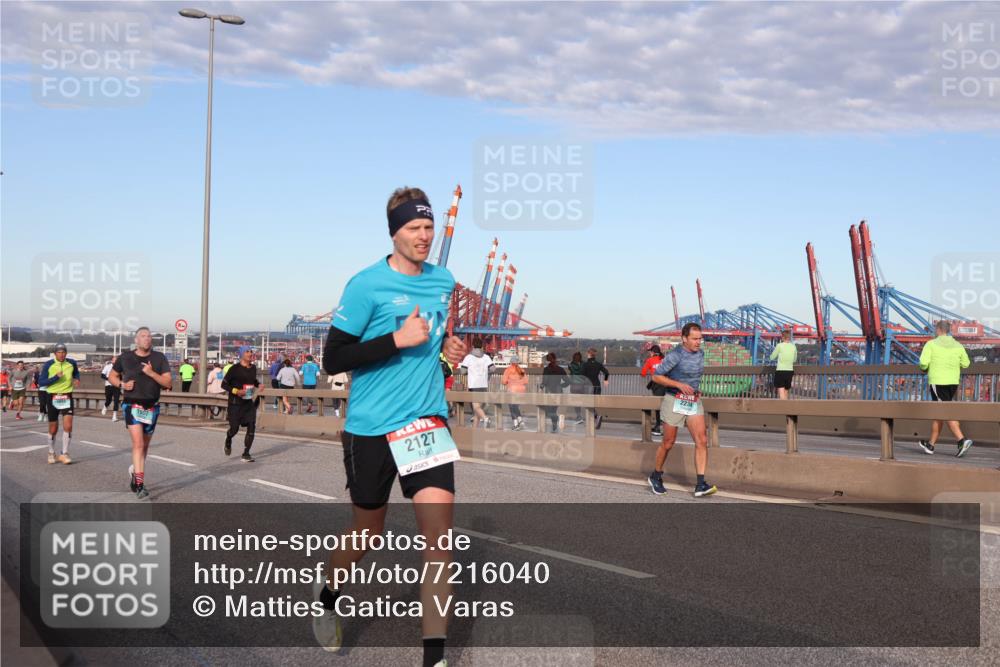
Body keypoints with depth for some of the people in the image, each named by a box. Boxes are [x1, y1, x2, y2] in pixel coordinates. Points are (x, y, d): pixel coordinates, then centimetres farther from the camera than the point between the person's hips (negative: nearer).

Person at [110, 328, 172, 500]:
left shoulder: (159, 358, 1)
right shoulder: (125, 357, 1)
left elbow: (168, 383, -5)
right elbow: (111, 375, 14)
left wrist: (152, 373, -19)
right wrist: (121, 384, -6)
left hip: (151, 407, 3)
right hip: (132, 405, -3)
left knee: (145, 445, 15)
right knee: (138, 443, -16)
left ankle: (135, 471, 41)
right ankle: (139, 485, -19)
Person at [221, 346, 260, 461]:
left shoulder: (253, 368, 8)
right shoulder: (235, 368, -10)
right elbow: (224, 384, -7)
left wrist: (258, 384, 6)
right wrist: (236, 391, -21)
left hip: (249, 403, 5)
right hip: (235, 403, -5)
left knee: (251, 427, -7)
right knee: (234, 428, 2)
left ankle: (245, 454, 0)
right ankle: (228, 443, 38)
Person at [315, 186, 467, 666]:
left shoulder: (444, 281, 6)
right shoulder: (366, 285, -11)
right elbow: (332, 360, -13)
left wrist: (450, 346, 3)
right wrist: (398, 340, -21)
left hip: (427, 420, 3)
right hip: (371, 427, -3)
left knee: (438, 528, -11)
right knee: (368, 531, 14)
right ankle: (327, 596, 46)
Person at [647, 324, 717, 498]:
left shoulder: (700, 353, 7)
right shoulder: (675, 355, -14)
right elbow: (656, 377, -12)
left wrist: (696, 390, 11)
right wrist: (679, 385, -19)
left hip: (694, 402, 5)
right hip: (674, 401, -5)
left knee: (702, 441, -11)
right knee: (668, 443, 6)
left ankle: (700, 485, -14)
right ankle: (656, 476, 29)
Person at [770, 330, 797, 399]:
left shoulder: (779, 345, -8)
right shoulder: (793, 346, 4)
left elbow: (772, 357, 1)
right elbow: (795, 359, 16)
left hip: (780, 371, -5)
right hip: (790, 371, 5)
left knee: (781, 393, -9)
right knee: (786, 392, 15)